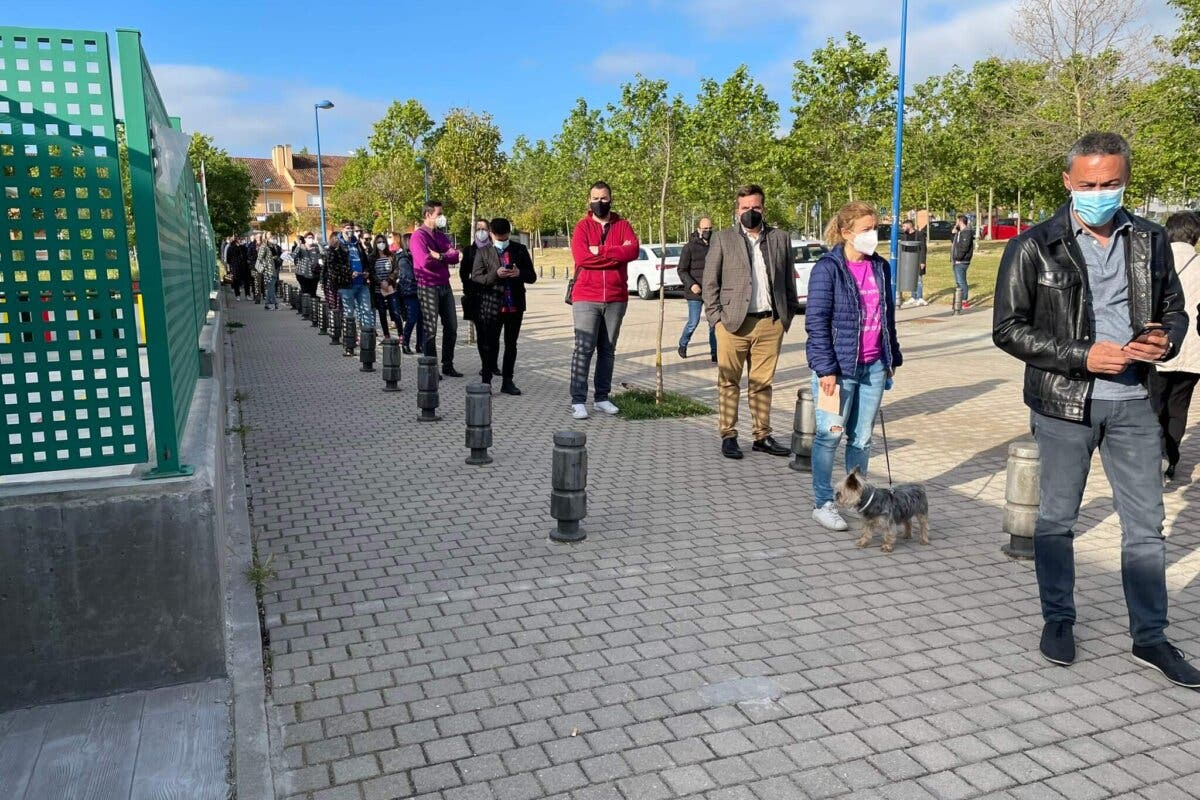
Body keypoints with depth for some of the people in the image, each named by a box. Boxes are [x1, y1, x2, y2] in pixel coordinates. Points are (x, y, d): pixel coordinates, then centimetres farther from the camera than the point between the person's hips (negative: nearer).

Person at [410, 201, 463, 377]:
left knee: (451, 327, 10)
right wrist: (447, 257, -7)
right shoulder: (418, 236, -8)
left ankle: (448, 366, 19)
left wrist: (439, 256, -17)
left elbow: (456, 255, 2)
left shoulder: (441, 235, 15)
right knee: (430, 329, -2)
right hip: (428, 286, -7)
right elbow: (425, 261, -21)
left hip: (444, 285, 8)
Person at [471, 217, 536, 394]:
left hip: (515, 305, 3)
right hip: (492, 305, -3)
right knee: (490, 344, -1)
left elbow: (532, 276, 7)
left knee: (511, 344, 10)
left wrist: (519, 273, -14)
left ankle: (507, 381, 20)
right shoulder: (483, 252, 2)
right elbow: (475, 277, -3)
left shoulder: (520, 250, 7)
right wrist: (495, 274, -19)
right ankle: (486, 382, 7)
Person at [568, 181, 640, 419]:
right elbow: (581, 257, -16)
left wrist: (600, 251, -15)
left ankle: (601, 398, 18)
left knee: (608, 350, 10)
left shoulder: (622, 225, 8)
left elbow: (634, 249, -11)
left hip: (616, 299, 3)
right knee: (583, 349, -7)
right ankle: (578, 401, -4)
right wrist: (618, 253, -12)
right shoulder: (582, 227, 1)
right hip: (586, 298, -3)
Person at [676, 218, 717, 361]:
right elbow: (682, 270, -4)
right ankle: (683, 345, 27)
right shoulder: (690, 247, -2)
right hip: (695, 292, -3)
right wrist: (691, 284, -18)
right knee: (693, 322, 2)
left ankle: (714, 352, 7)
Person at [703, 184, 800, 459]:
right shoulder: (722, 239, 5)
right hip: (733, 323, -2)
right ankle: (728, 436, 10)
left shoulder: (781, 238, 12)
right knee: (729, 382, 3)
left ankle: (763, 436, 15)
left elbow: (789, 280, 14)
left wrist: (788, 314, 8)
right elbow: (710, 281, 3)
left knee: (762, 383, 8)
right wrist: (716, 317, -4)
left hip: (770, 323, 2)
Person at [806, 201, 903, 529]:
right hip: (838, 366, -6)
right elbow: (816, 320, -12)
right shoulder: (828, 267, -8)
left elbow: (888, 315, 18)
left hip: (874, 366, 6)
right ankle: (822, 503, 12)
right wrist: (826, 368, -17)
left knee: (862, 438, 11)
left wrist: (892, 358, 17)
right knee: (830, 435, 1)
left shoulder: (880, 267, 11)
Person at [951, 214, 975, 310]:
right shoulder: (960, 232, 17)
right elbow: (953, 241, 26)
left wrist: (958, 258, -20)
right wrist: (954, 231, 17)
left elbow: (964, 247, -22)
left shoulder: (967, 232, -14)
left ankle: (965, 302, -7)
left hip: (961, 262, -11)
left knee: (961, 282, -9)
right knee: (958, 282, 15)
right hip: (956, 262, 11)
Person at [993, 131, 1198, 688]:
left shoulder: (1150, 241, 5)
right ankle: (1058, 620, 28)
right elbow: (1007, 329, -9)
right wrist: (1082, 356, -18)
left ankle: (1150, 637, 25)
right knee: (1056, 519, 10)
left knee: (1146, 525, 10)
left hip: (1132, 402, 4)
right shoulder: (1035, 247, -8)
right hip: (1064, 403, -3)